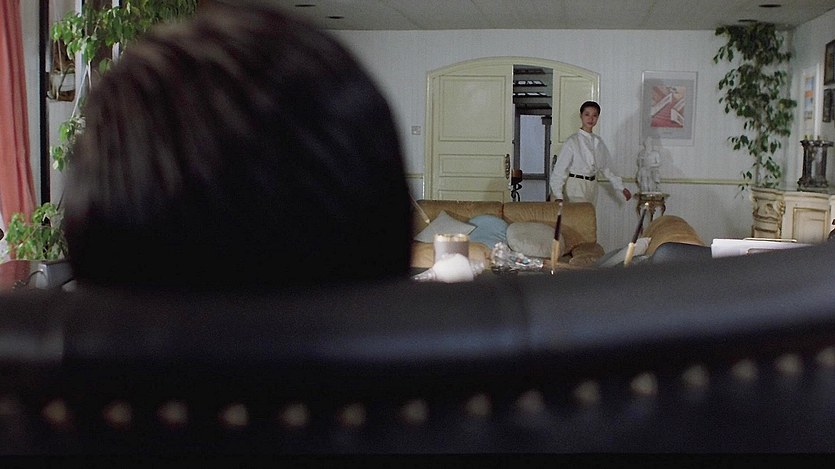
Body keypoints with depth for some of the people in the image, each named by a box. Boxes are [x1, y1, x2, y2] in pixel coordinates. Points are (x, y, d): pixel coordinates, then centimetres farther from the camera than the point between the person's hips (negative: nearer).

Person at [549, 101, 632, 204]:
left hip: (592, 187, 6)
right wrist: (558, 196, -21)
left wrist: (621, 188, 17)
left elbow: (605, 168, 18)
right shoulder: (572, 141, -9)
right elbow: (560, 169, -12)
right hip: (576, 187, -6)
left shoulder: (598, 142, 8)